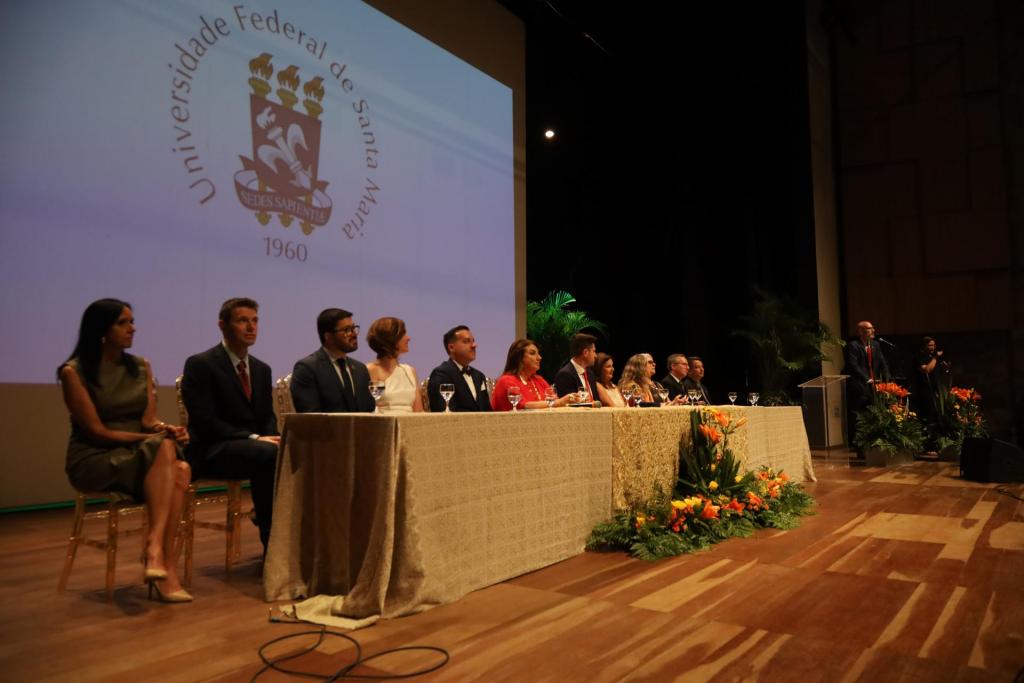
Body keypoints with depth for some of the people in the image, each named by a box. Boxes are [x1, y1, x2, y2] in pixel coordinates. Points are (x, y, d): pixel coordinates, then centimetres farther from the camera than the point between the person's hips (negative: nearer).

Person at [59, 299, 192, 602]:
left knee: (181, 470, -31)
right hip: (94, 461, -5)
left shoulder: (140, 366, 11)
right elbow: (97, 431, -11)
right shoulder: (74, 372, -5)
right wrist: (158, 438, -19)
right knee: (165, 449, -34)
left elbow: (148, 420, 4)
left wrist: (165, 429, -21)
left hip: (138, 455, 5)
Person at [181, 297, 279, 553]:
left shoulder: (262, 369, 17)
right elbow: (203, 421, -12)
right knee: (269, 454, -35)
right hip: (213, 451, -6)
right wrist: (254, 438, -20)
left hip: (258, 445, 6)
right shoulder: (200, 364, -3)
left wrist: (272, 437, -9)